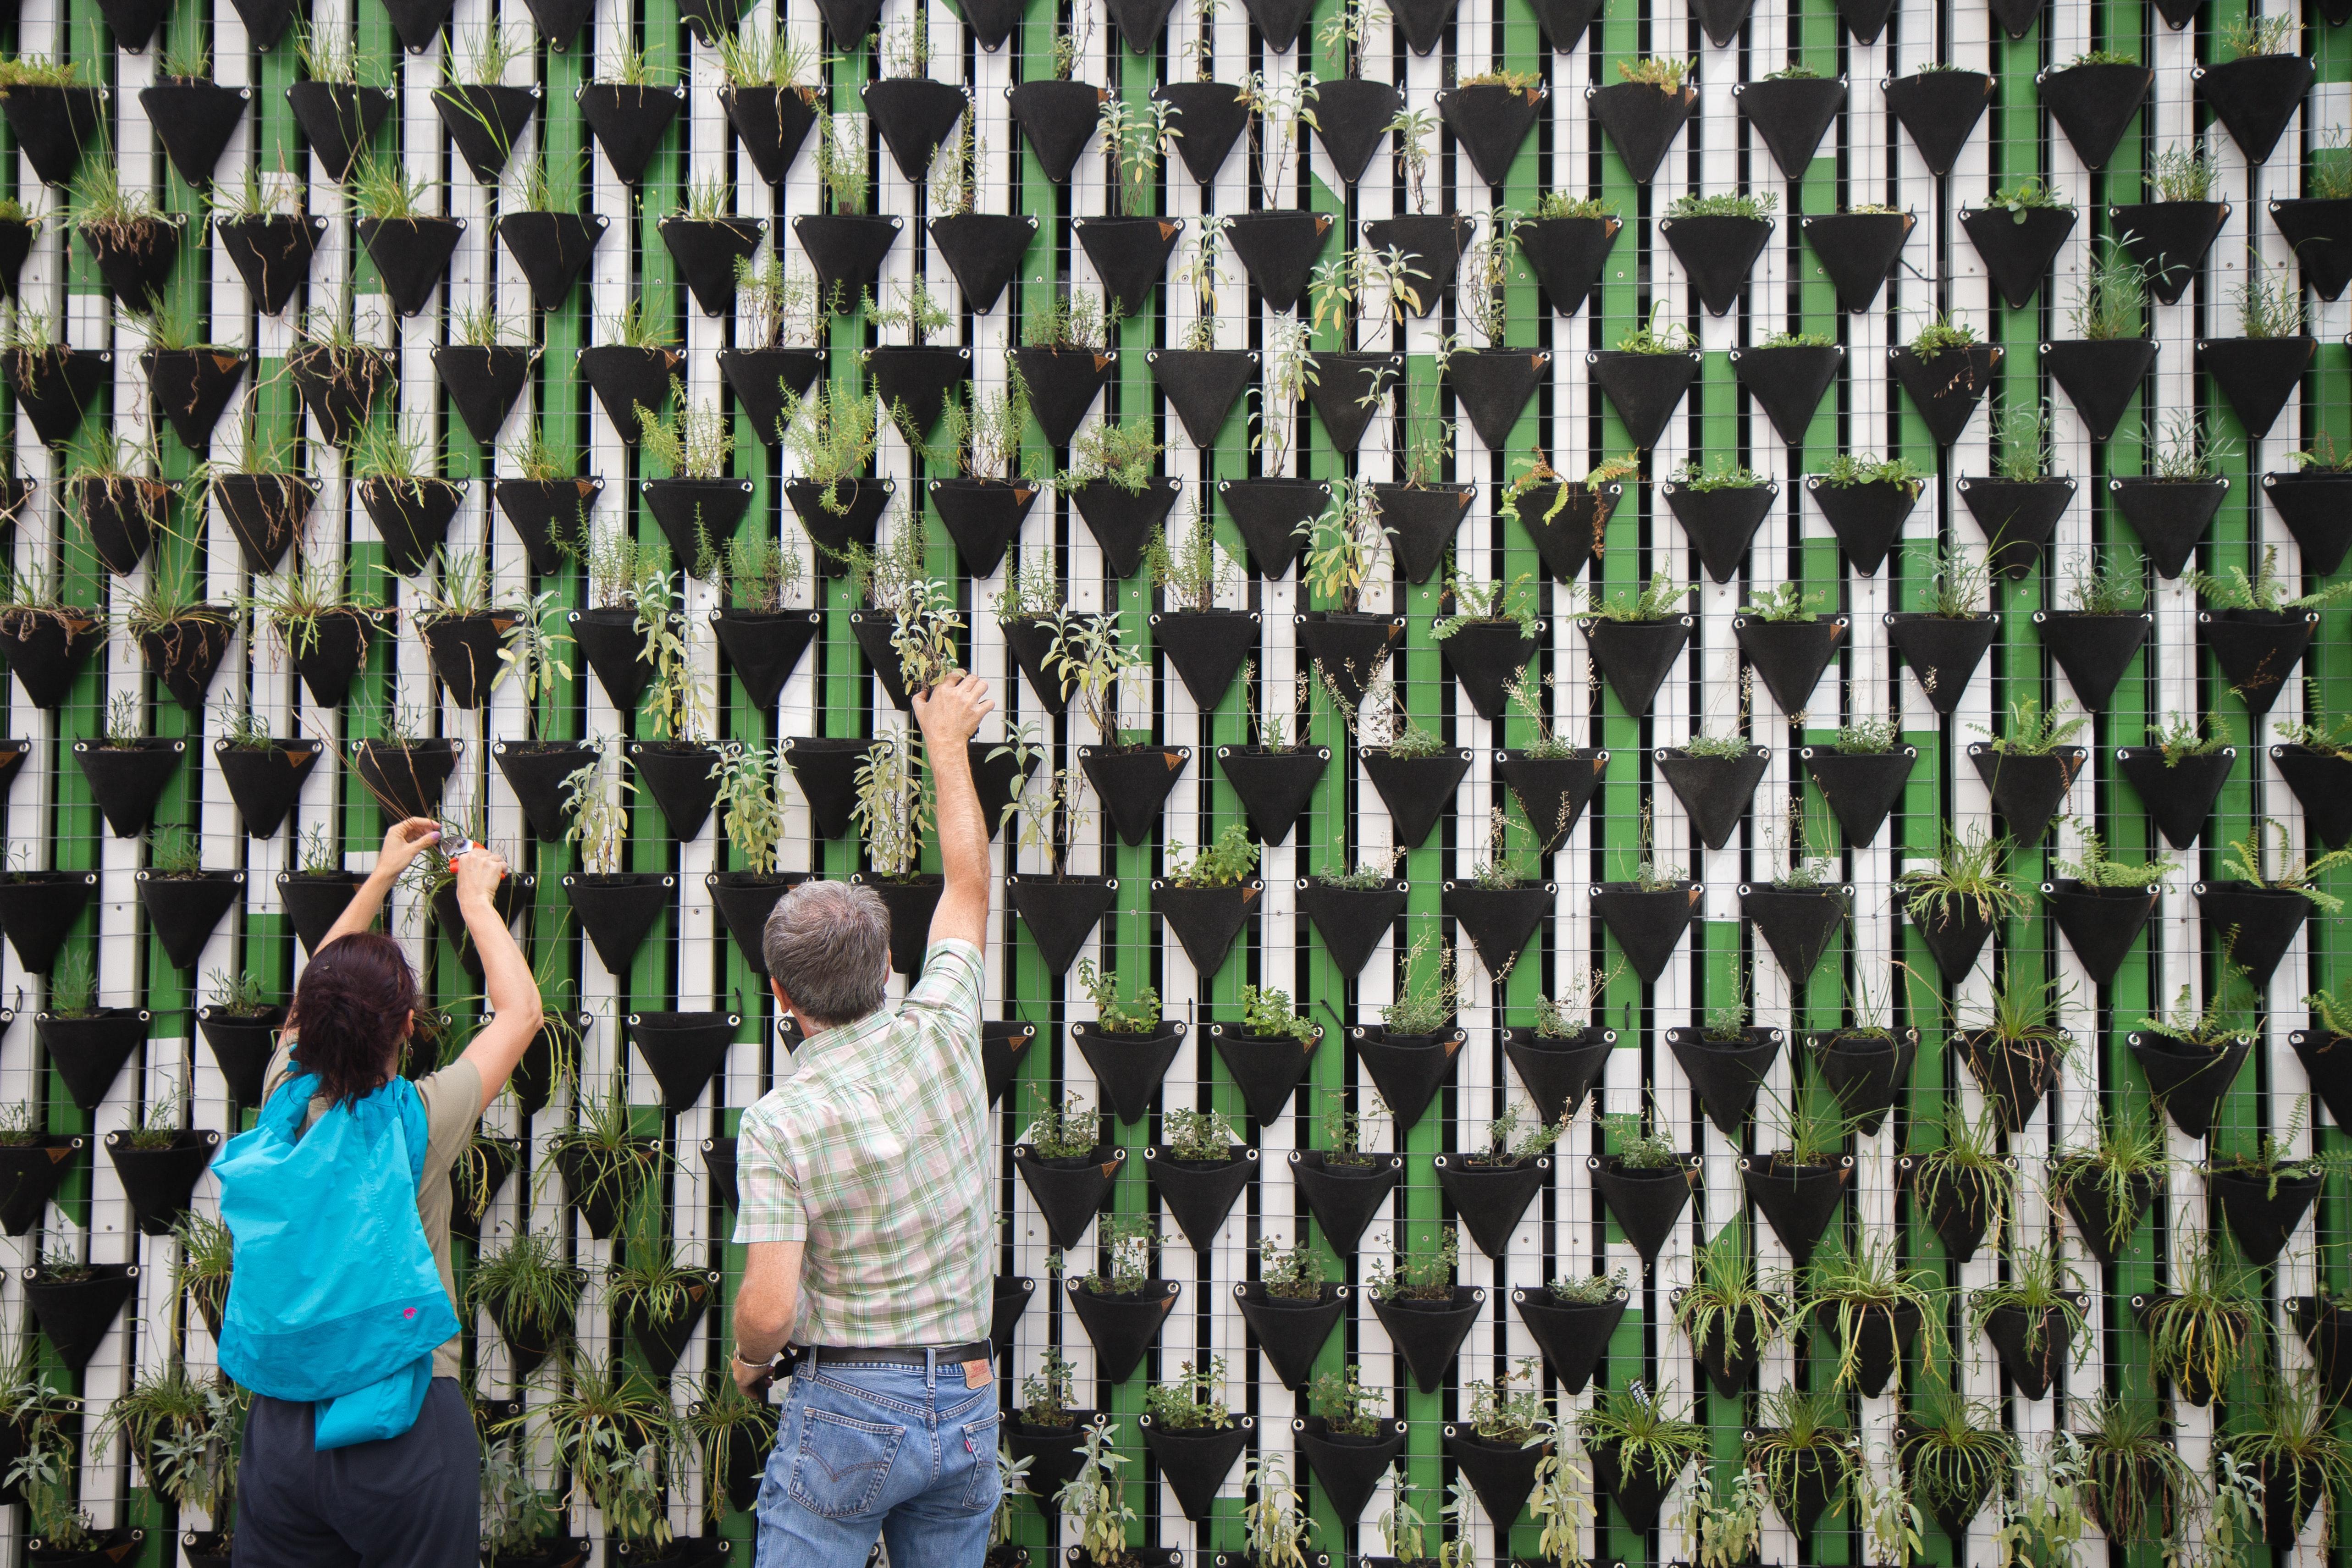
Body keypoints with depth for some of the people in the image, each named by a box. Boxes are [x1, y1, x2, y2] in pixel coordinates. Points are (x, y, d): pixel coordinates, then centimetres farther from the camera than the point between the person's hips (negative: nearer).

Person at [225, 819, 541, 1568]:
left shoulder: (286, 1104, -4)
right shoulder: (420, 1121, -14)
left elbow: (318, 998, 17)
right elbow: (521, 1010, 1)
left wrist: (380, 878, 24)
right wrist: (476, 901, 13)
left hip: (282, 1419, 4)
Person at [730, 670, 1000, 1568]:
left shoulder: (777, 1122, -13)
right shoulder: (941, 1037, -4)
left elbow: (770, 1309, -19)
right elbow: (968, 885, 13)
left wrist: (749, 1358, 5)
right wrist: (947, 746, 25)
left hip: (849, 1404, -4)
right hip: (968, 1402, 5)